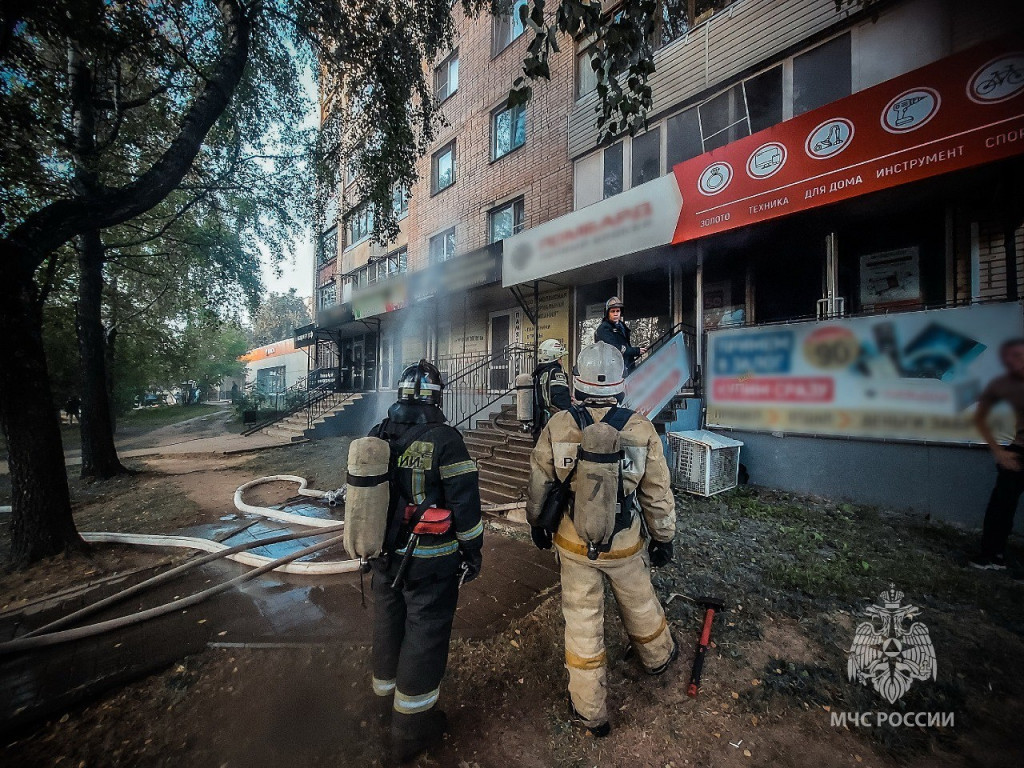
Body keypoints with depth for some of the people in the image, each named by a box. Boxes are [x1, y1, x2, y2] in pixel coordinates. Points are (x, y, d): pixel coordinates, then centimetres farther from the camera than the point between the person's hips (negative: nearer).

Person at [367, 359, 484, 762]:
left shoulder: (376, 436, -1)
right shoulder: (444, 439, -21)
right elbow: (465, 503, -18)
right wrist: (473, 551, -4)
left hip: (385, 554, 7)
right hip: (431, 561, -6)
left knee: (388, 625, 24)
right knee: (424, 634, 12)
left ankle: (388, 699, 48)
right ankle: (411, 727, 31)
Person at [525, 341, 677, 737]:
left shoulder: (557, 427, -17)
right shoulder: (641, 428, -16)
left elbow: (538, 486, -7)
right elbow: (658, 493, -6)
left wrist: (537, 524, 11)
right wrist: (663, 538, 9)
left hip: (573, 544, -1)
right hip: (626, 545, 1)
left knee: (582, 620, 17)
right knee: (640, 604, 29)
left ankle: (589, 709, 36)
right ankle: (658, 656, 59)